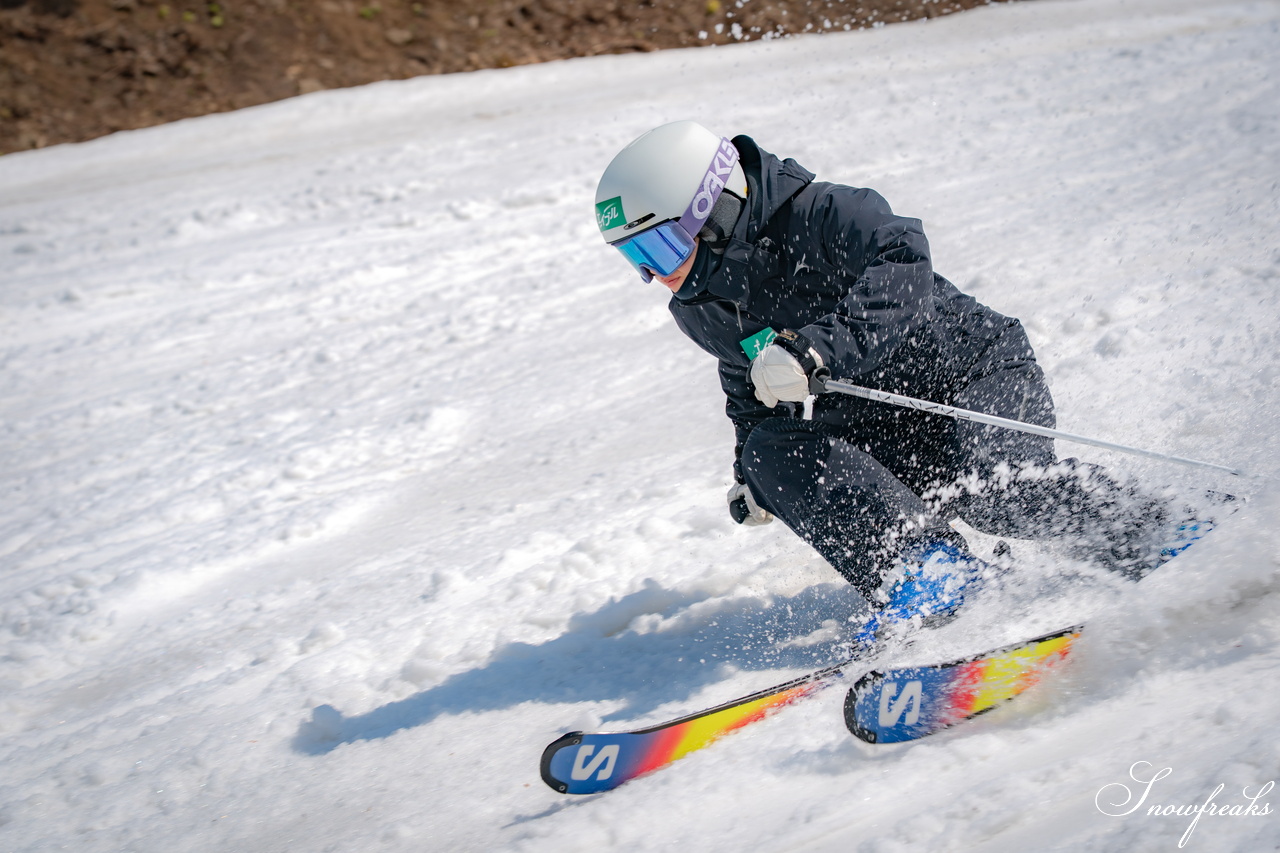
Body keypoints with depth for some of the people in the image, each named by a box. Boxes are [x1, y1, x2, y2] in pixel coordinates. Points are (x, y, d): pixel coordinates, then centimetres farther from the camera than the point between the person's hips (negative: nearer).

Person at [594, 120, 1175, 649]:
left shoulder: (817, 215, -20)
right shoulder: (699, 311, 4)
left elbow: (902, 262, -36)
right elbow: (750, 388, 22)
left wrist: (817, 348, -45)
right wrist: (751, 477, 18)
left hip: (979, 371, -6)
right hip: (882, 423, 7)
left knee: (989, 489, -31)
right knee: (771, 449, -18)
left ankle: (1144, 532, -4)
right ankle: (919, 562, -27)